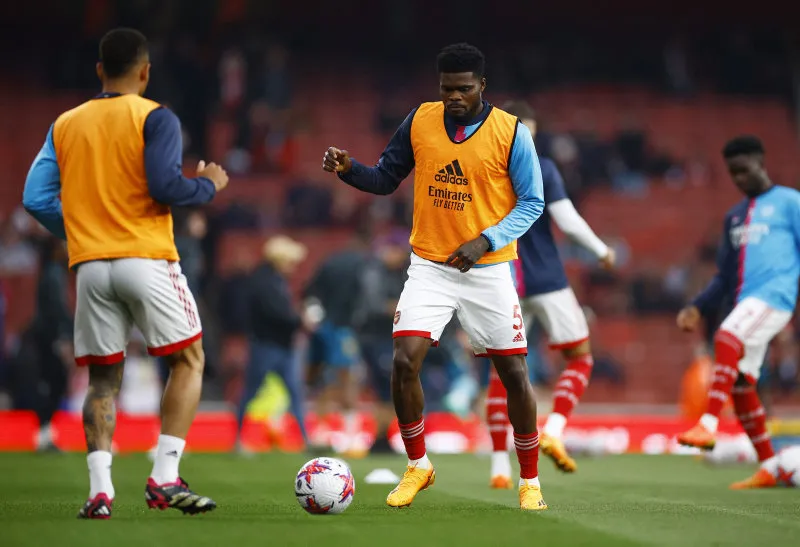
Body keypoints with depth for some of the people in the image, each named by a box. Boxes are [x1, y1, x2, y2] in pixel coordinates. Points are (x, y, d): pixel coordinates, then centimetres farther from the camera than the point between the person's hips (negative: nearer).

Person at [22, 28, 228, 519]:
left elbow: (36, 198, 7)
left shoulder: (65, 125, 11)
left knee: (103, 378, 10)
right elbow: (164, 185, -16)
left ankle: (100, 488, -4)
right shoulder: (155, 118, -3)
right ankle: (165, 479, -4)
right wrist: (208, 185, 3)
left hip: (90, 266, 4)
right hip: (146, 259, -4)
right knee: (188, 362, 7)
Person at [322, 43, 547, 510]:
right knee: (404, 362, -13)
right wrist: (348, 169, -11)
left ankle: (530, 481, 18)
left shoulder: (512, 133, -8)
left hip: (488, 268, -2)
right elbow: (385, 179, 10)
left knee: (514, 373, 1)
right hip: (430, 266, 2)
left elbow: (532, 202, -5)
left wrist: (486, 240, -19)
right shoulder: (420, 121, 0)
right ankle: (418, 467, 8)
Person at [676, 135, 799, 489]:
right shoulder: (734, 216, 23)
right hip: (746, 301, 7)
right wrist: (698, 308, 14)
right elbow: (725, 276, 27)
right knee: (740, 385, 1)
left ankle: (708, 425, -38)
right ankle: (769, 467, 9)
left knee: (726, 340, -31)